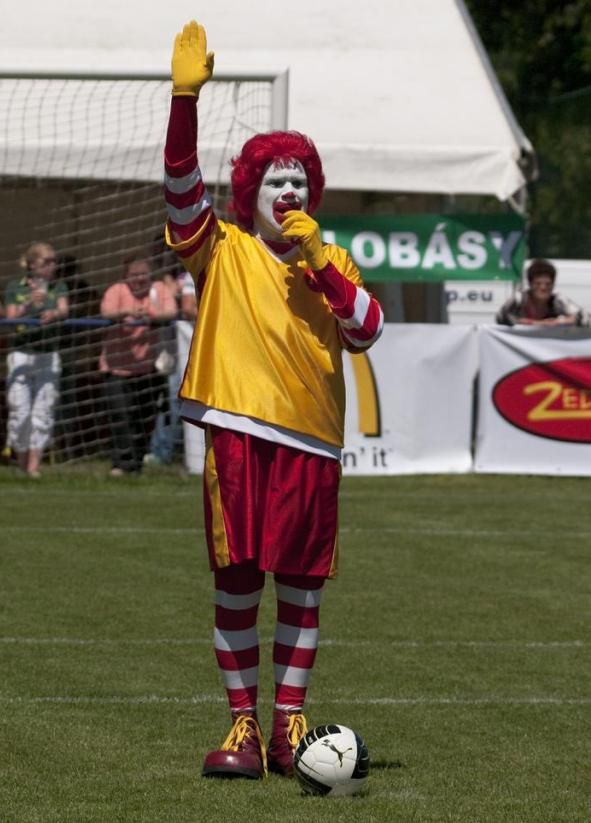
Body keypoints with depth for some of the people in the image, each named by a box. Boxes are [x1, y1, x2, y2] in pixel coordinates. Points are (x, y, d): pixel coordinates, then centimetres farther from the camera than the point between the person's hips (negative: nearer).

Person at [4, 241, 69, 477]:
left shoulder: (57, 287, 8)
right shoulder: (15, 288, 5)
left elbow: (64, 310, -9)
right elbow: (11, 318, -4)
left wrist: (54, 314, -32)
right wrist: (29, 304, -21)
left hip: (48, 355, 1)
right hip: (21, 354, -1)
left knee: (43, 411, -5)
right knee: (20, 411, -5)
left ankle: (34, 466, -5)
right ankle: (22, 464, 7)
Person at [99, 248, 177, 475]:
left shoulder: (159, 290, 5)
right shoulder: (117, 291, -2)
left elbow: (171, 312, -12)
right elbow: (106, 312, -21)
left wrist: (151, 316, -33)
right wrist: (126, 313, -42)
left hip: (150, 367, 3)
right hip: (118, 366, -2)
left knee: (146, 419, 5)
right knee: (120, 415, -14)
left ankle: (137, 463, 18)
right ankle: (122, 462, -12)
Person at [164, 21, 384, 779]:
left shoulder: (331, 262, 12)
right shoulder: (221, 251, 4)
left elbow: (366, 331, -2)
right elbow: (180, 183, -11)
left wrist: (317, 260, -10)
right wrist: (185, 96, -23)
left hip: (310, 439, 2)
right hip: (238, 433, -2)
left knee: (301, 586, 4)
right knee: (236, 583, -2)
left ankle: (289, 724, 11)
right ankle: (243, 726, 4)